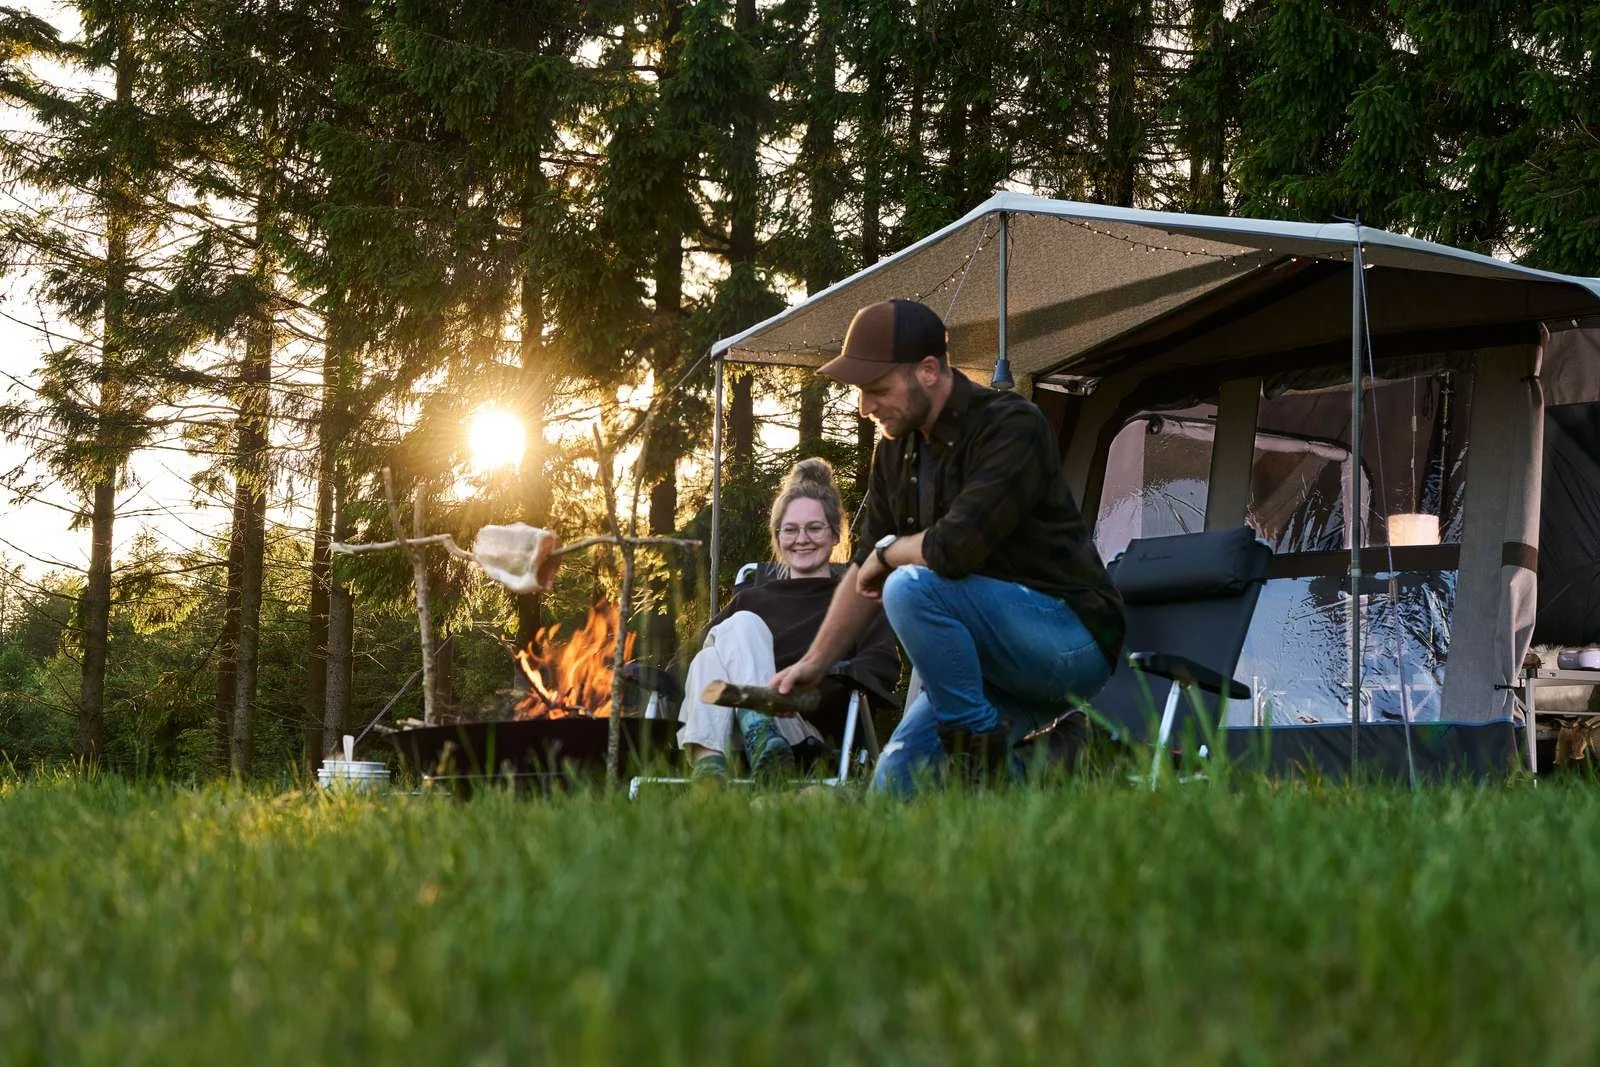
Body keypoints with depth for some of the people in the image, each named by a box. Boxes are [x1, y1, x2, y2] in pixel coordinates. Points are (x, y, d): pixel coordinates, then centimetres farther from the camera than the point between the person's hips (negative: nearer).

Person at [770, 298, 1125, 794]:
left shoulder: (1012, 427, -18)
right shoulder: (896, 451, 8)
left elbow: (954, 547, -31)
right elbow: (865, 573, 17)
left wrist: (887, 551, -11)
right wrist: (814, 662, 10)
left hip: (1073, 635, -8)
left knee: (913, 588, -28)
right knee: (896, 780, -5)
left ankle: (980, 746, -15)